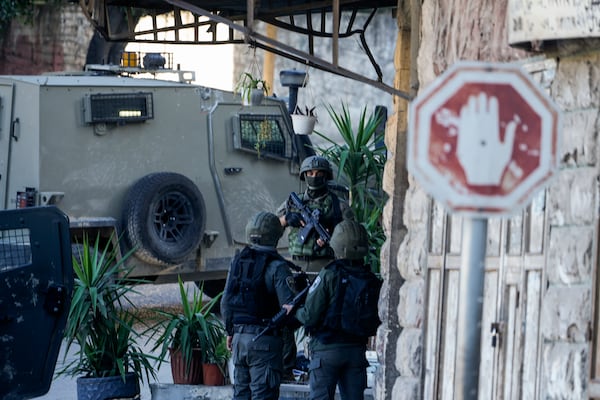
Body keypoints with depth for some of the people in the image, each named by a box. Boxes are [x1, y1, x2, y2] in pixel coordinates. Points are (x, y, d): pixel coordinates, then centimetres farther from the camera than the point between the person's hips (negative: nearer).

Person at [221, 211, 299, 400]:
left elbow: (226, 302, 12)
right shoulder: (276, 266, -11)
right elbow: (289, 305, -18)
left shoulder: (238, 262, 8)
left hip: (240, 337, 6)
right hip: (265, 341, -6)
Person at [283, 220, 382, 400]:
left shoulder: (329, 276, -11)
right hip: (356, 350, 4)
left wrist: (294, 311, 8)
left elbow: (310, 316, -12)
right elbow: (375, 323, 7)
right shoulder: (372, 282, 3)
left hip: (327, 350, -4)